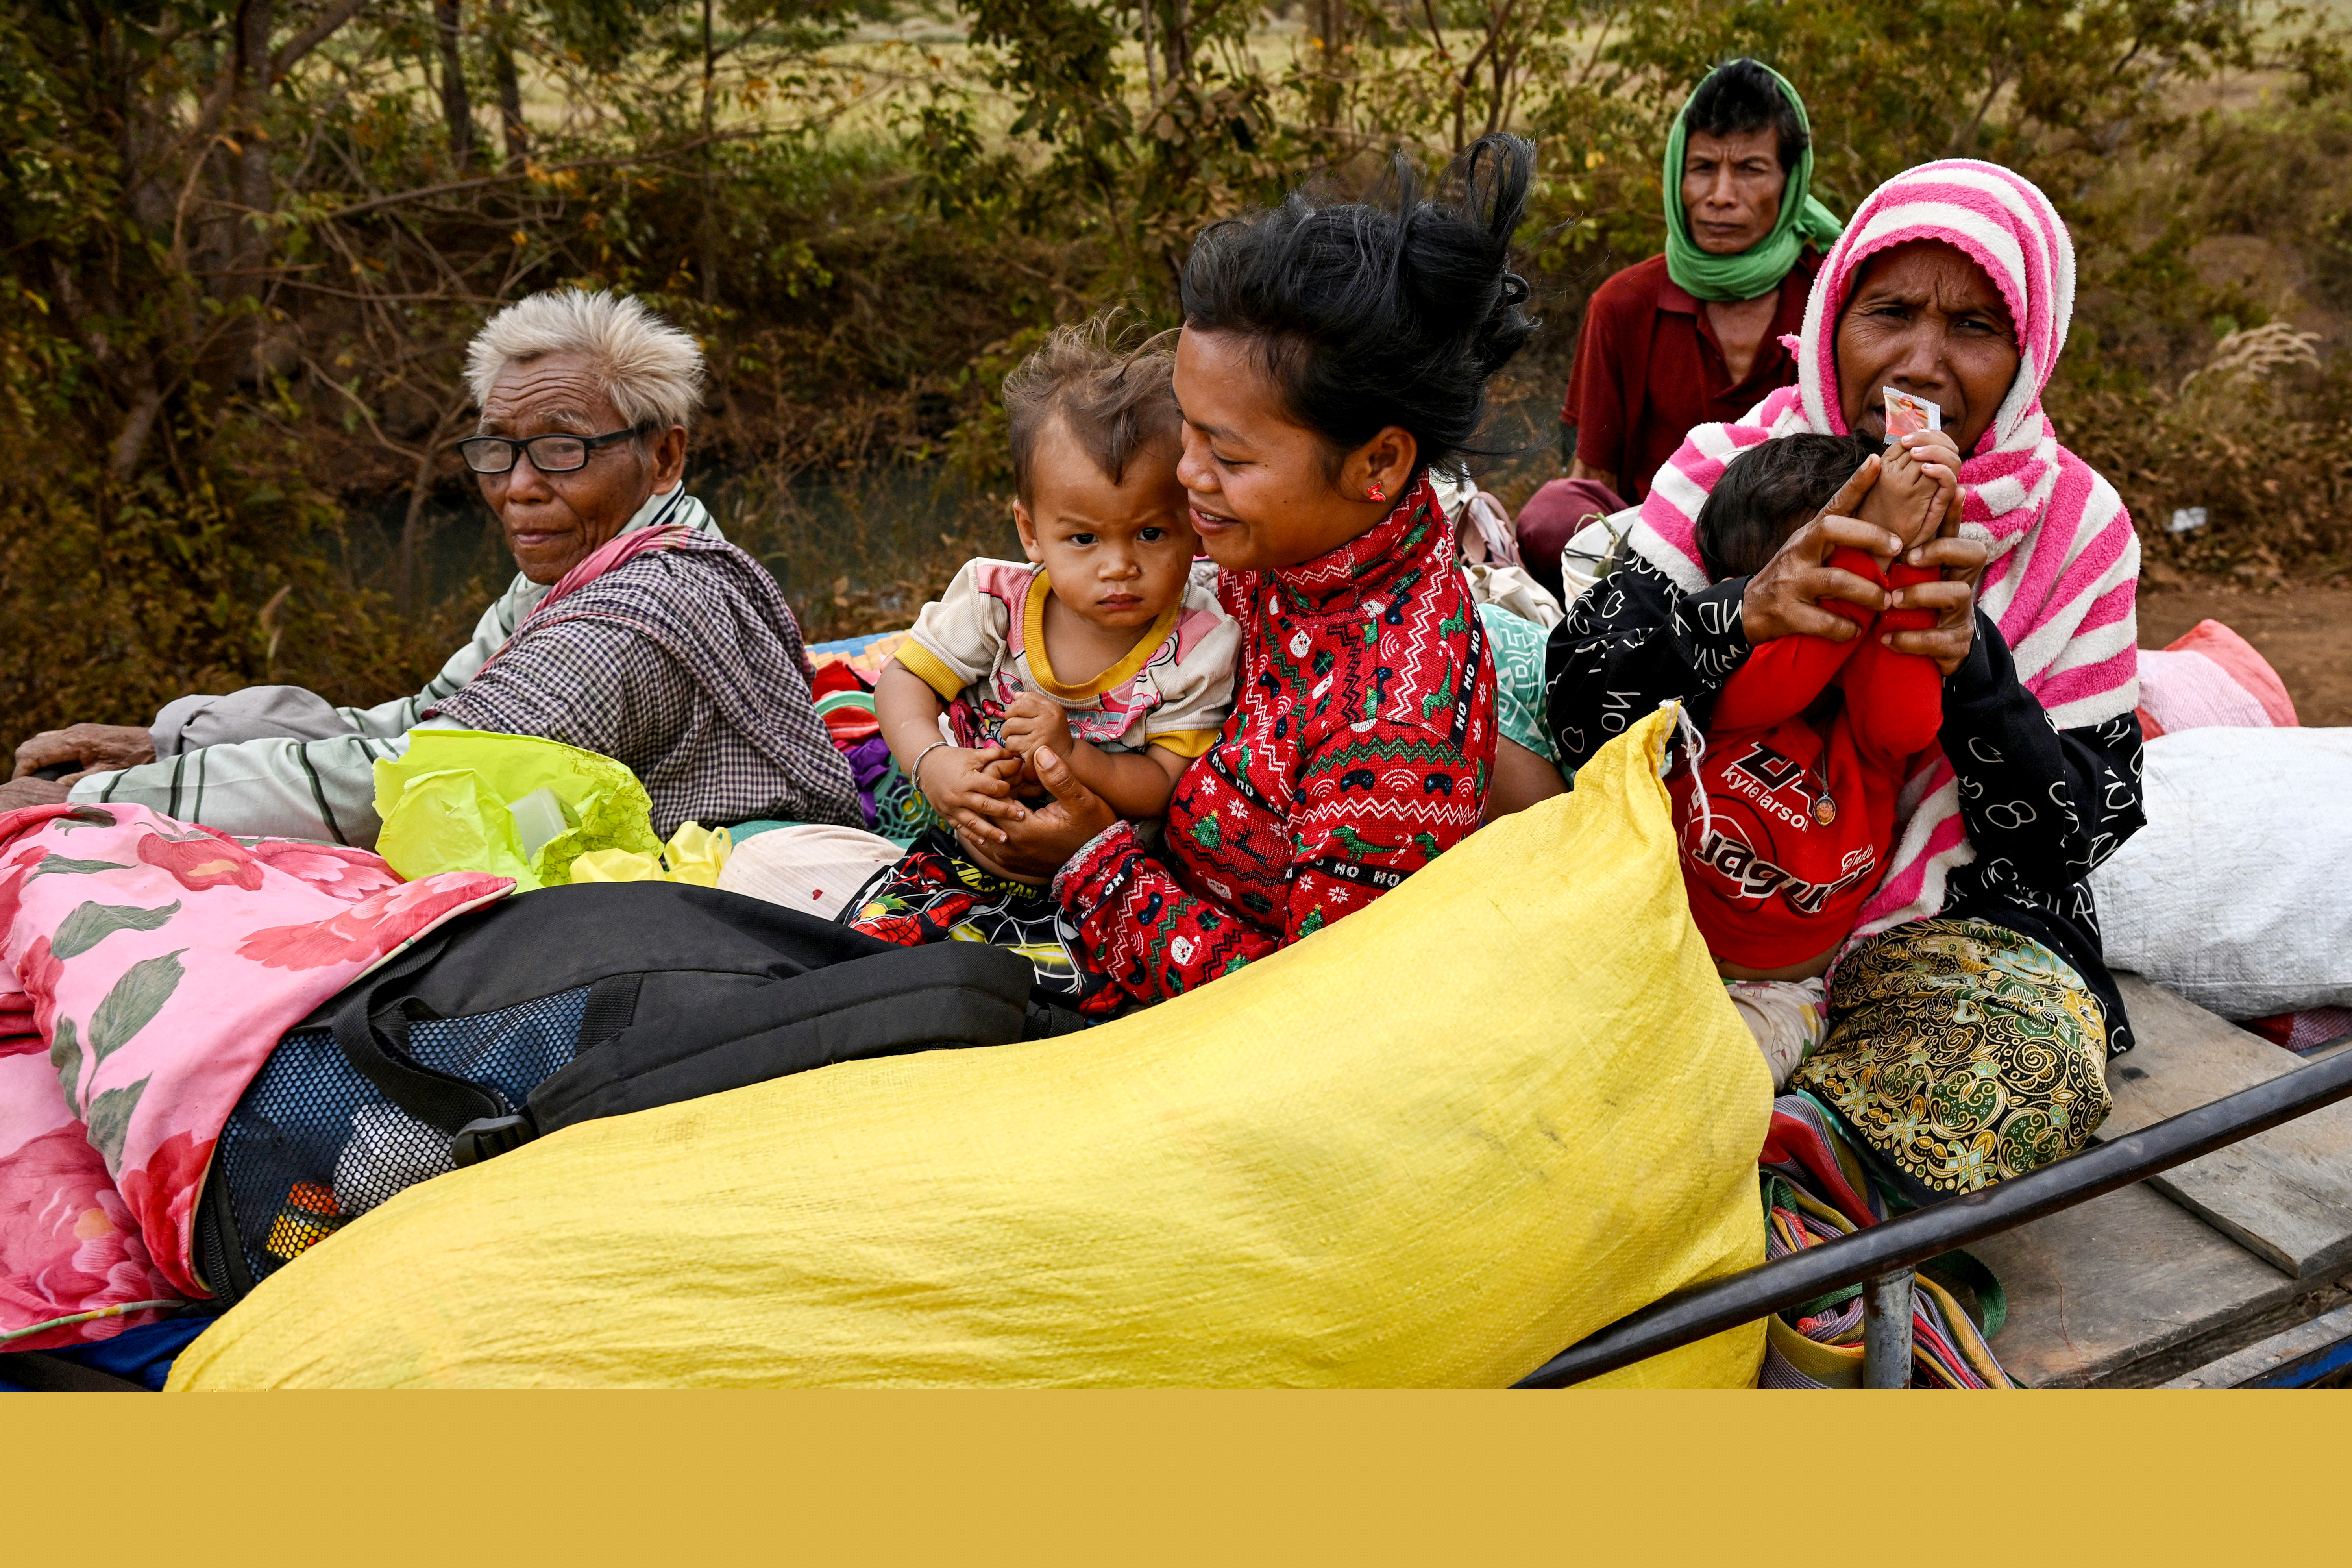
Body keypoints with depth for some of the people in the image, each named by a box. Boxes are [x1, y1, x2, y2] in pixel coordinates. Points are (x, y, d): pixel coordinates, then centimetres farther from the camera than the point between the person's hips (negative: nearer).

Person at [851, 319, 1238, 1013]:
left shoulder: (1197, 650, -15)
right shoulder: (996, 601, -10)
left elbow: (1166, 788, -14)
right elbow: (905, 678, -1)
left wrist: (1073, 756, -32)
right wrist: (931, 765, -22)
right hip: (970, 850, 3)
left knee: (1077, 980, -27)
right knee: (871, 931, -15)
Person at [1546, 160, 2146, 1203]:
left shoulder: (2073, 527, 0)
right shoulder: (1726, 469, -1)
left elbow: (2082, 832, -3)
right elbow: (1579, 710, -10)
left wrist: (1971, 663, -21)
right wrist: (1743, 617, -28)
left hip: (1958, 933, 0)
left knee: (2036, 1060, -32)